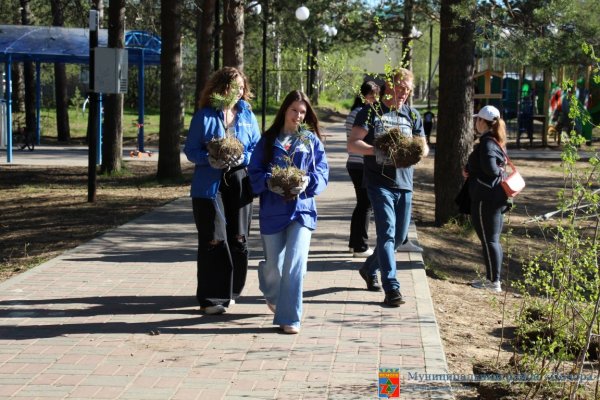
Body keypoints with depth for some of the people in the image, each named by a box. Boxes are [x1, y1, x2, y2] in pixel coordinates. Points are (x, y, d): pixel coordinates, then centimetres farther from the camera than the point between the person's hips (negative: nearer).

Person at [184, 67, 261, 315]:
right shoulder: (204, 115, -1)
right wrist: (209, 160, -18)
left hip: (240, 185, 3)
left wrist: (242, 159, -11)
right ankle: (211, 297, 3)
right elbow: (190, 150, 0)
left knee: (237, 239, 8)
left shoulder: (247, 115, 7)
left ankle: (230, 291, 24)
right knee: (214, 241, -4)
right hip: (209, 185, -3)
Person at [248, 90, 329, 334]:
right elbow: (254, 171, 2)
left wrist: (308, 181, -16)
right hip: (273, 209, 1)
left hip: (302, 208, 0)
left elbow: (322, 171, 3)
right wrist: (269, 183, -17)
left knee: (295, 263, -12)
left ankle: (289, 317, -5)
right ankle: (272, 293, 44)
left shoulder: (312, 140, 6)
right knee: (274, 264, 9)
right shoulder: (268, 140, 5)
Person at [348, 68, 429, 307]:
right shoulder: (372, 112, -1)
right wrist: (376, 151, -25)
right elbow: (352, 144, -7)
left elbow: (424, 147, 15)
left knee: (400, 236, 12)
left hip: (404, 183, 6)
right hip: (379, 182, -5)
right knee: (387, 232, -14)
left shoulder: (412, 114, 13)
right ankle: (391, 288, -14)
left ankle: (370, 268, 35)